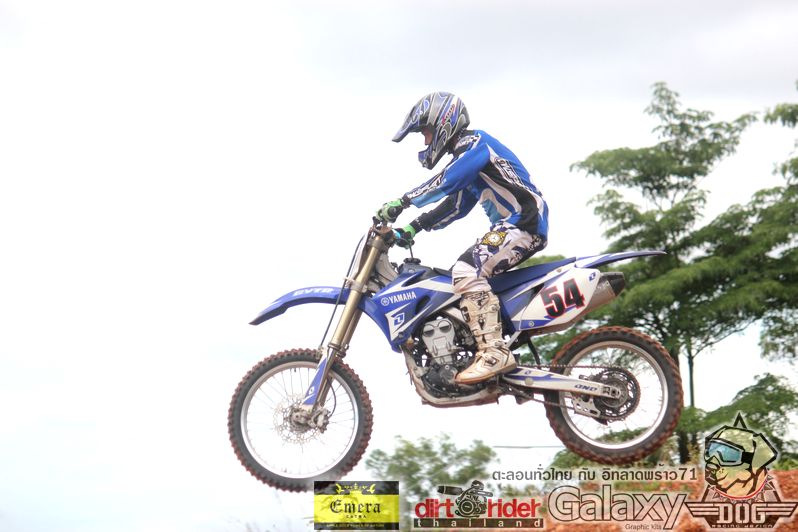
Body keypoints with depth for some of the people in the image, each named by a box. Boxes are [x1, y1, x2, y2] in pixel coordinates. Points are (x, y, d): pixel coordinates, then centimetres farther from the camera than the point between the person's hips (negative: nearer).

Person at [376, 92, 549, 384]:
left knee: (467, 271, -27)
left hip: (524, 223, -11)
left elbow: (448, 179, -24)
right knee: (459, 276, 13)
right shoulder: (465, 153, 24)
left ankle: (495, 352, -34)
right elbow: (455, 206, 25)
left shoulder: (475, 143, -7)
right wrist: (414, 227, 14)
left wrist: (403, 202, -29)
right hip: (508, 227, 11)